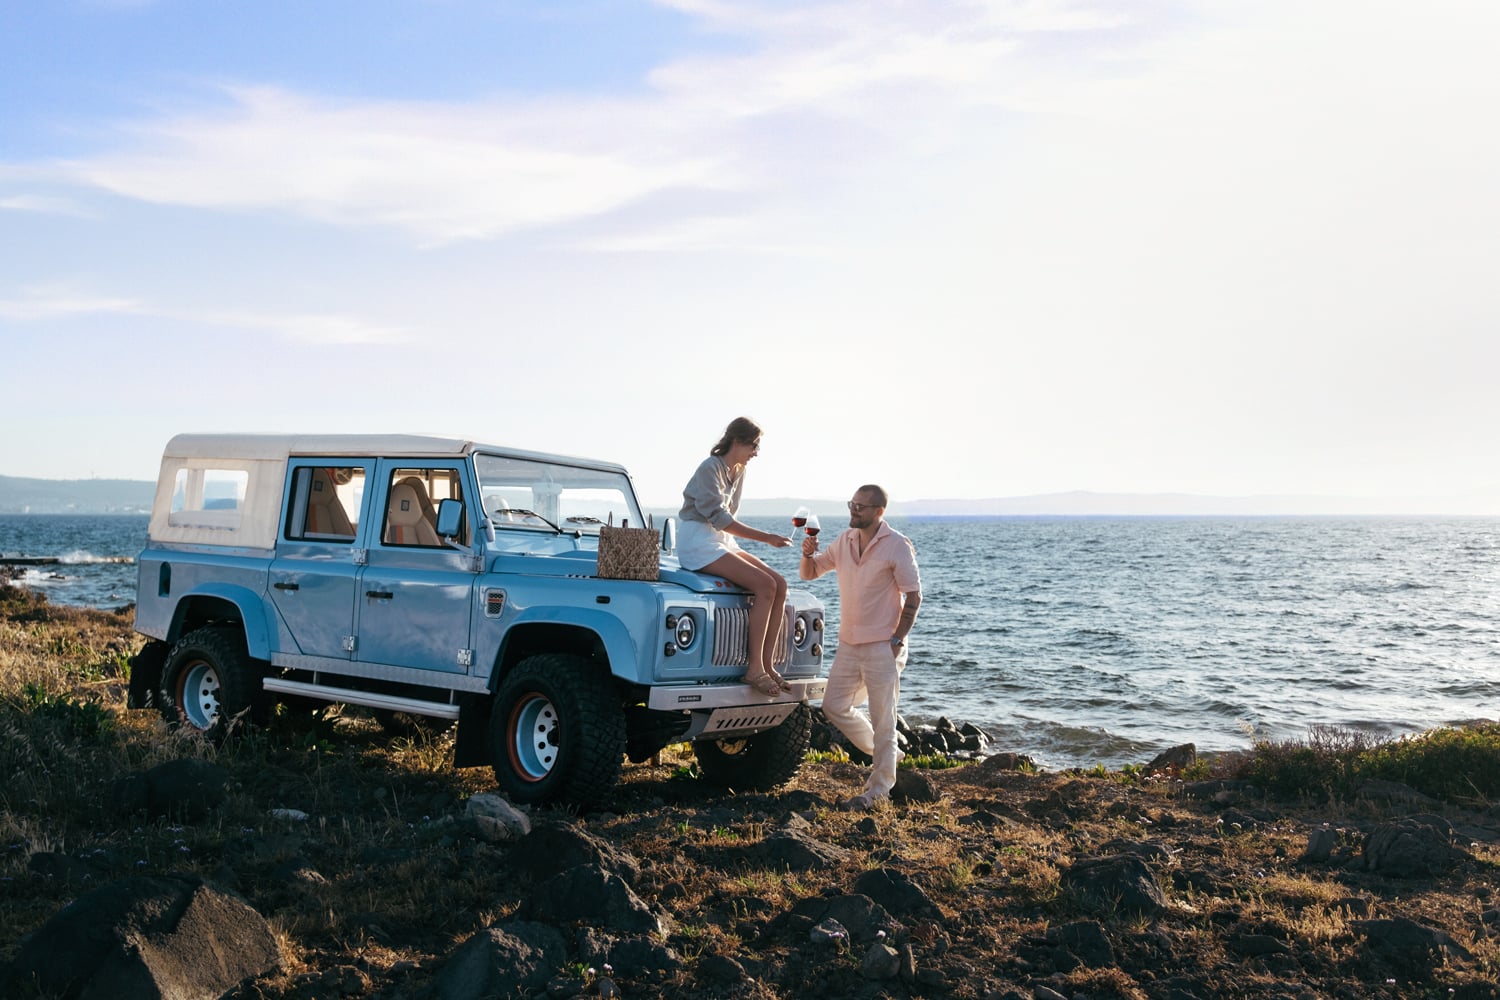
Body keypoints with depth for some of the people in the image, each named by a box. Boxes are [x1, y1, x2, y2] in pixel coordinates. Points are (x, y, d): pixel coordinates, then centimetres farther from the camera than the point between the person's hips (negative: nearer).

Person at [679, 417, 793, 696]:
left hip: (721, 542, 9)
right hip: (698, 544, -9)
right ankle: (755, 669, -21)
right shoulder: (710, 469, -14)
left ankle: (767, 663, -10)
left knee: (779, 584, -9)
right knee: (765, 585, -23)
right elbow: (719, 519, -21)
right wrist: (766, 538, -22)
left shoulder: (738, 472, 13)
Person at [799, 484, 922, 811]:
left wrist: (897, 641, -16)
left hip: (881, 646, -7)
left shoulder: (897, 546, -11)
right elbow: (809, 573, 13)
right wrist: (808, 554, -10)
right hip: (848, 643, 7)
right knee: (834, 706, 10)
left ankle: (879, 789, 6)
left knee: (882, 719, -1)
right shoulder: (844, 541, 7)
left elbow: (913, 596, -11)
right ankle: (885, 754, 27)